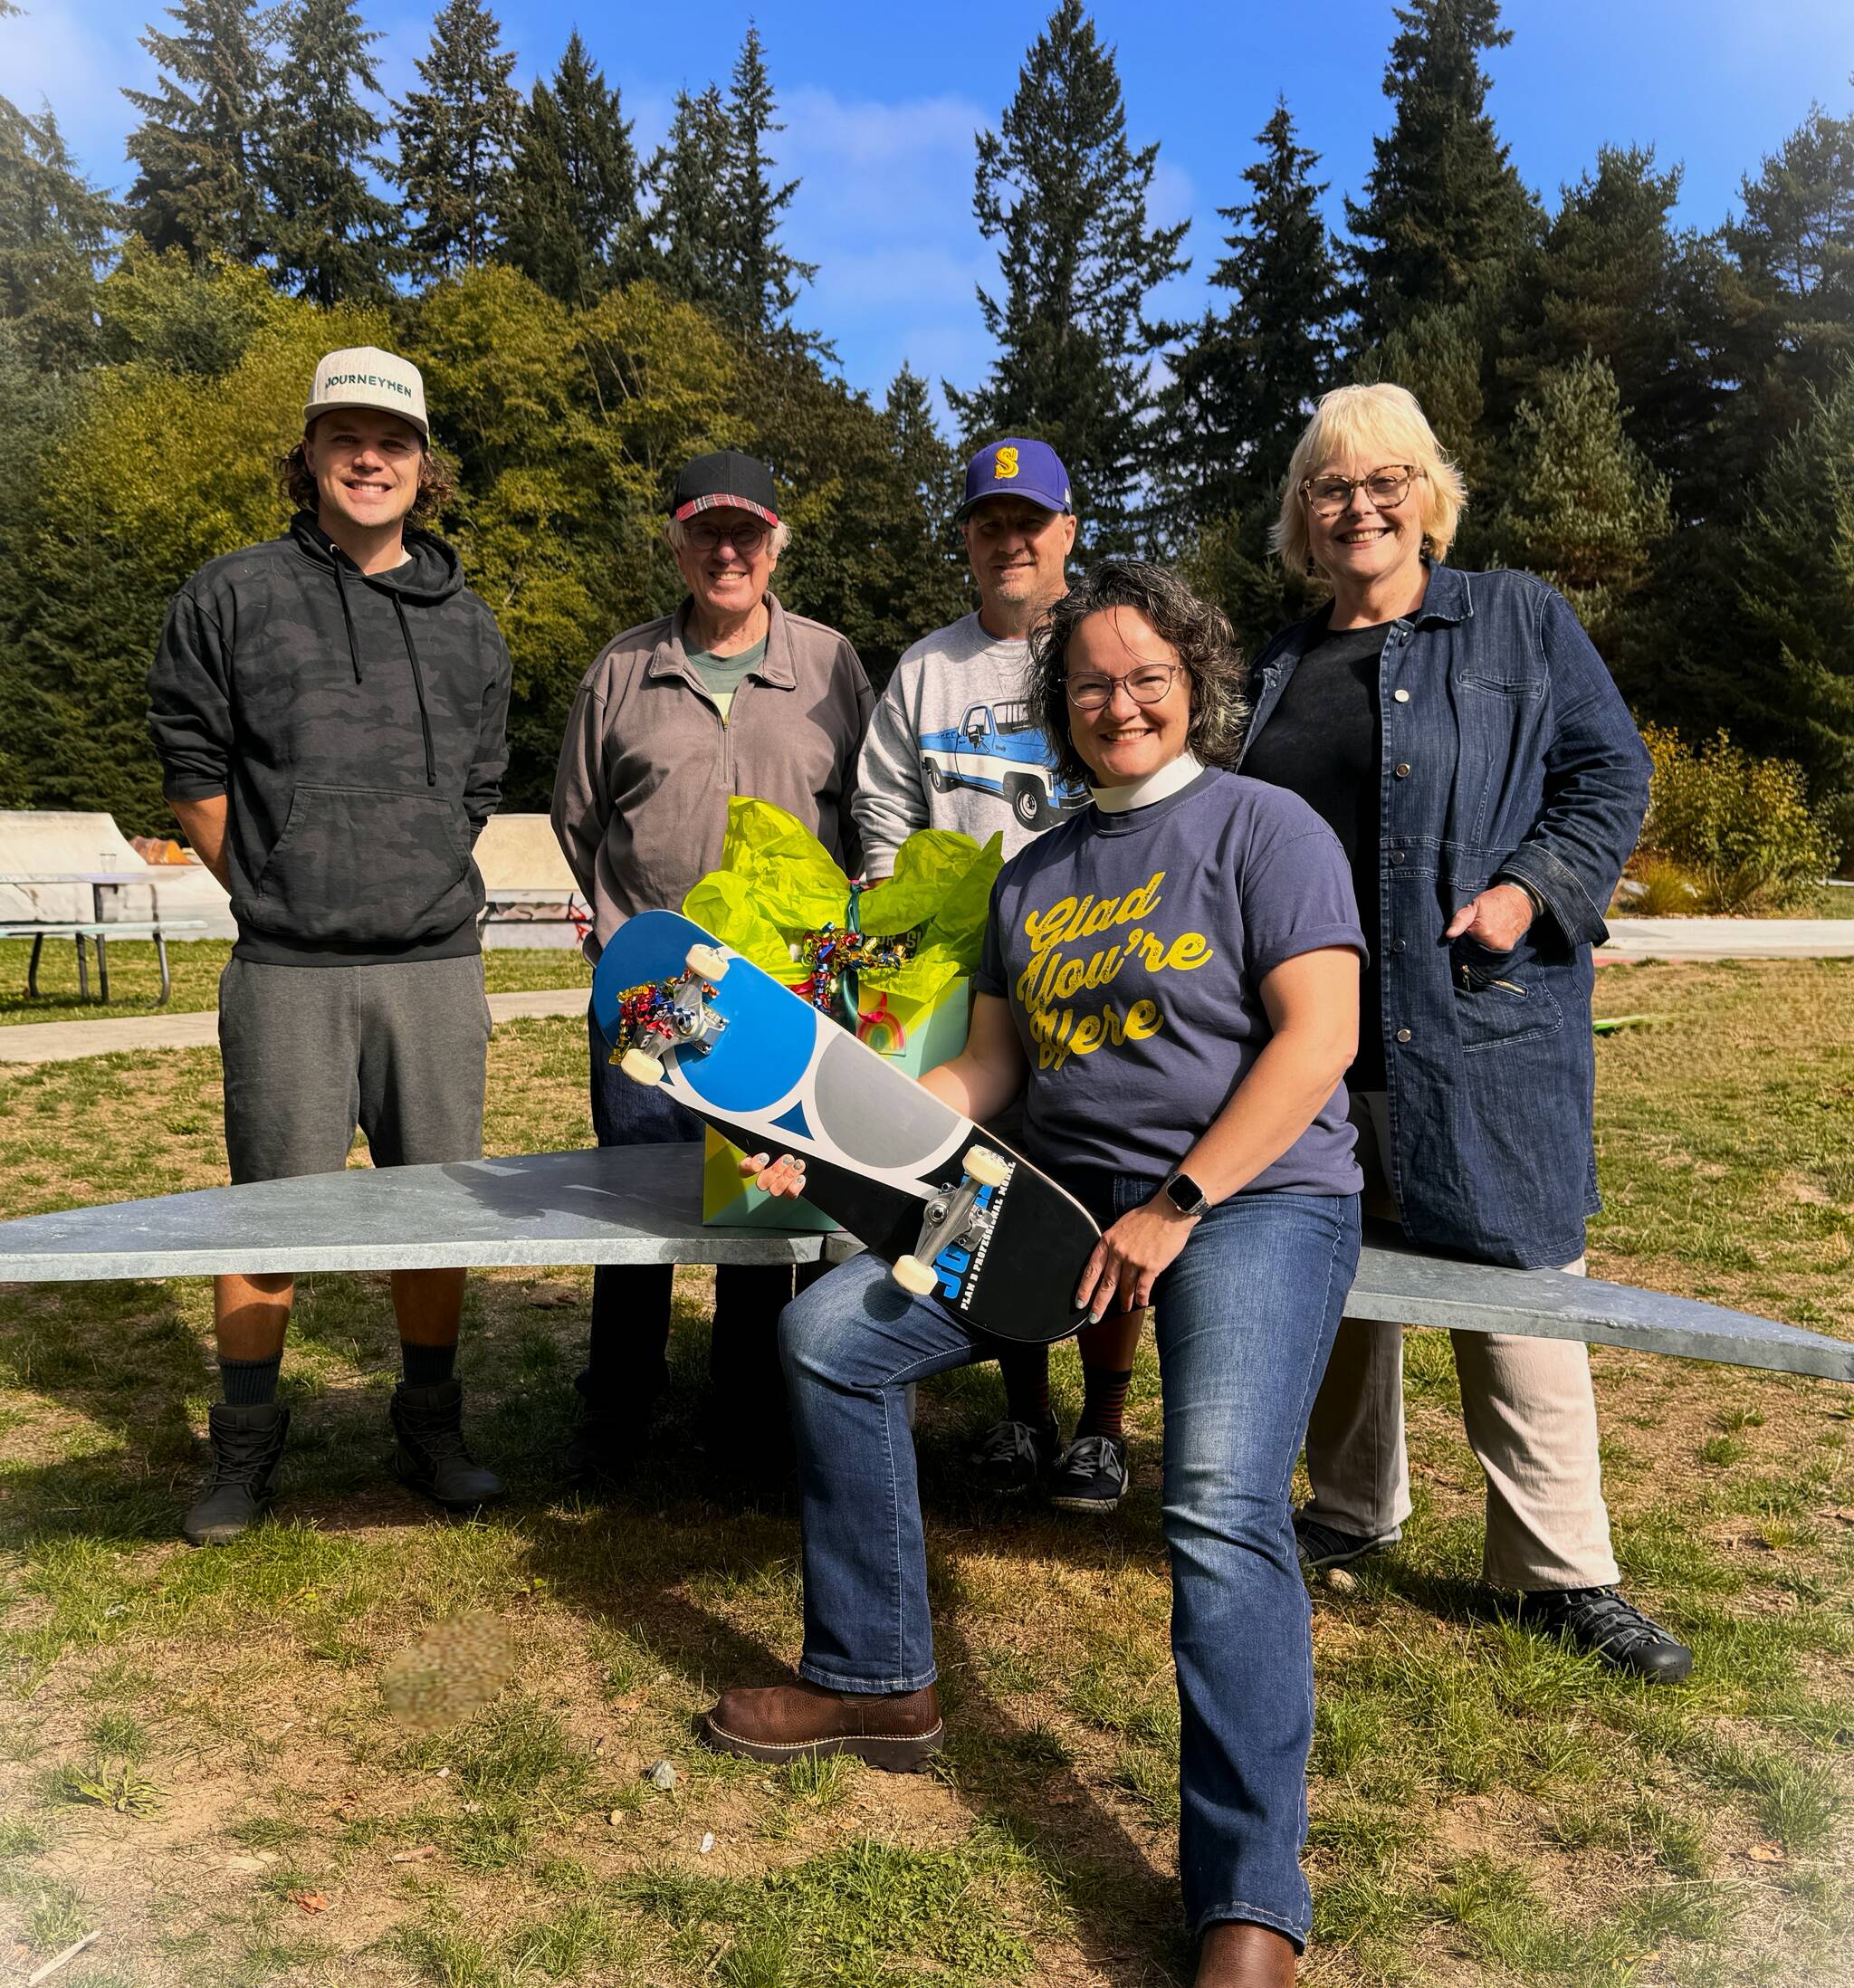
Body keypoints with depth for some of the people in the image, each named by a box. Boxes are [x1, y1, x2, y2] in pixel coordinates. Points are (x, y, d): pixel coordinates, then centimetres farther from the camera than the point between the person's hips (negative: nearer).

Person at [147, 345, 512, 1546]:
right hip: (287, 975, -2)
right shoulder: (232, 599, 4)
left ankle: (431, 1431, 25)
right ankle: (245, 1449, 23)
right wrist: (277, 894, 5)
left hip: (436, 967, 2)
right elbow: (194, 770, 6)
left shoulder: (466, 623, 11)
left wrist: (417, 887, 10)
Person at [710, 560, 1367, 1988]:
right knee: (829, 1333, -3)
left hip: (1257, 1194, -6)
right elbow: (987, 1072, 16)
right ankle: (874, 1682, 11)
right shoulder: (1034, 874, 18)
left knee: (1223, 1505, -28)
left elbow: (1319, 1037, -12)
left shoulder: (1265, 828, -2)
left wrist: (1177, 1208, -18)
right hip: (1063, 1196, 7)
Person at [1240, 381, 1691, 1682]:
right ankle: (1357, 1508, 32)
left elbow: (1612, 771, 2)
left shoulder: (1521, 620, 6)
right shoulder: (1281, 669, 17)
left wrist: (1530, 892, -12)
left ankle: (1564, 1570, 13)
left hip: (1484, 1018, -4)